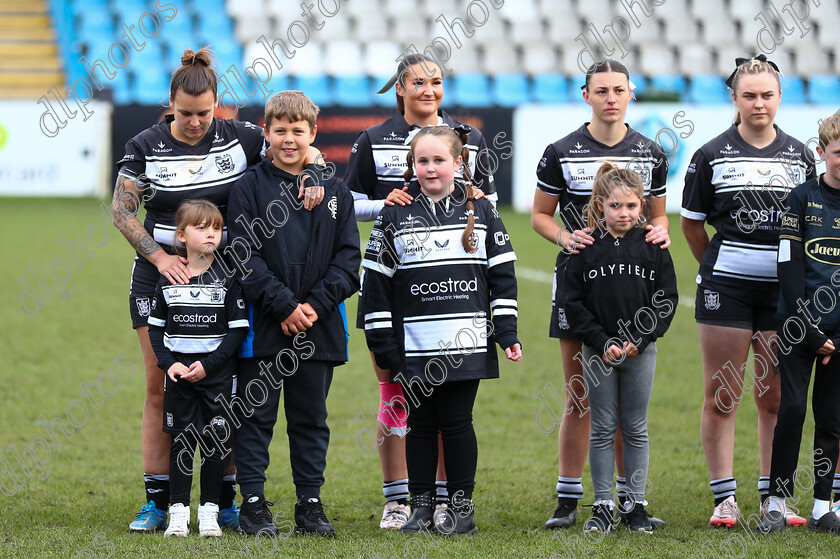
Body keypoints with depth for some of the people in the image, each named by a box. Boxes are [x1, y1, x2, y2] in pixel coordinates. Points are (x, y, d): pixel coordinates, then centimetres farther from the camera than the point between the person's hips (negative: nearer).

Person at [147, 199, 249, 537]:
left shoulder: (227, 279, -4)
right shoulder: (169, 280, 3)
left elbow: (238, 330, -6)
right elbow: (155, 328, 8)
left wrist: (208, 364, -14)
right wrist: (169, 363, -7)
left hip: (217, 373, -2)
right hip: (178, 374, 2)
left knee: (214, 442, 2)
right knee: (181, 443, 4)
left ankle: (209, 511, 10)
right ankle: (178, 512, 9)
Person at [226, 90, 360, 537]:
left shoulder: (334, 191, 8)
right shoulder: (249, 188, 0)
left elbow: (349, 258, 4)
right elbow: (245, 257, -7)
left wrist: (316, 304, -10)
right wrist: (284, 306, -15)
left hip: (318, 327, 2)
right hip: (263, 325, -2)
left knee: (311, 417, 9)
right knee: (256, 415, 1)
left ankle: (310, 503, 16)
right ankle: (253, 504, 7)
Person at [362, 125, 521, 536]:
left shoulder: (481, 212, 5)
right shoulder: (395, 216, 4)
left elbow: (502, 276, 7)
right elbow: (376, 281, 4)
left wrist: (507, 333, 0)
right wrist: (381, 344, -1)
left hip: (466, 344, -1)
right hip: (414, 346, 1)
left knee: (457, 422, 2)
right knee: (420, 423, 6)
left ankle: (462, 507, 10)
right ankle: (421, 507, 14)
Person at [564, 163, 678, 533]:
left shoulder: (653, 247, -1)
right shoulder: (586, 248, -2)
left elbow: (667, 300, 0)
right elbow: (573, 302, -2)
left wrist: (640, 340, -11)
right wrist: (602, 342, -11)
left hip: (641, 350, 0)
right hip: (598, 350, 0)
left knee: (635, 429, 7)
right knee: (602, 429, 4)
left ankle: (636, 505, 14)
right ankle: (603, 506, 10)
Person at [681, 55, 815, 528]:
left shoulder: (799, 156, 8)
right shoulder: (712, 155, 1)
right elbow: (691, 222, 8)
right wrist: (716, 265, 7)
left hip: (782, 288, 2)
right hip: (726, 287, -2)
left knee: (776, 398, 5)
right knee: (722, 396, -1)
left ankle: (773, 496, 12)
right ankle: (725, 498, 4)